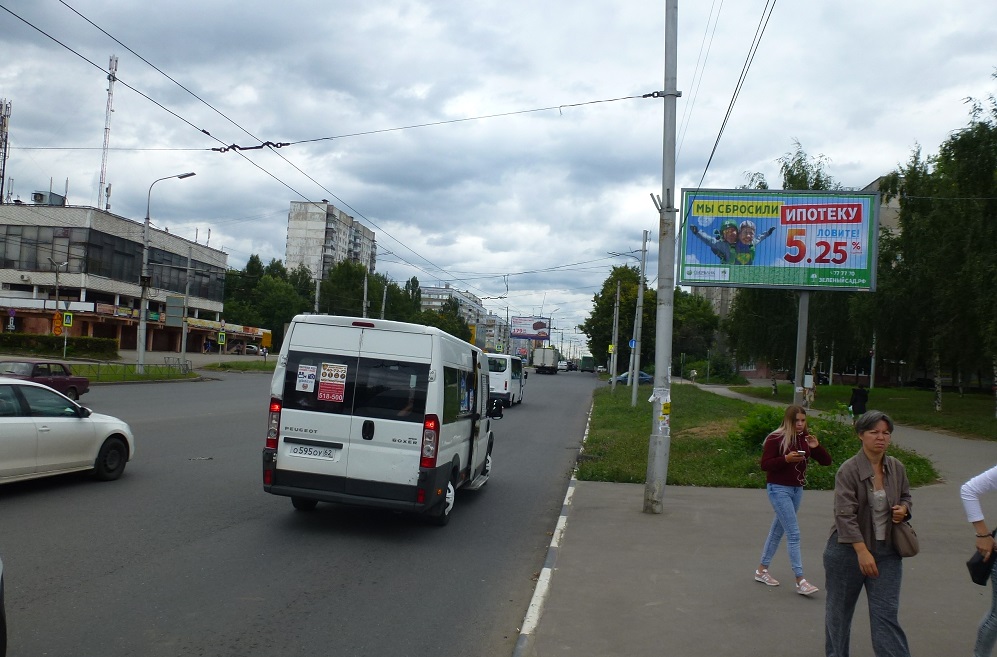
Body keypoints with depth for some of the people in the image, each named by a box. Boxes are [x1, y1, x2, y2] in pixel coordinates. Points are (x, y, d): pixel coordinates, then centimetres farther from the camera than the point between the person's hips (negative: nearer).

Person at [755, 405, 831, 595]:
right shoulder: (775, 439, -13)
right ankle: (800, 581, -7)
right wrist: (786, 459, -27)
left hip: (797, 489, 7)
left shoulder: (805, 438, 3)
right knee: (793, 534, -10)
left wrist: (816, 447, -16)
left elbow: (826, 461, 3)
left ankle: (762, 569, 27)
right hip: (779, 488, -7)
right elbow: (765, 464, -15)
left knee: (778, 530, 15)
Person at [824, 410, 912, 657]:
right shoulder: (848, 470, -15)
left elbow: (906, 496, 20)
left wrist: (904, 509, -4)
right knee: (839, 610, 12)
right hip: (848, 550, -3)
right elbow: (845, 515, -20)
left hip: (887, 552, 3)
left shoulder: (897, 468, 2)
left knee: (886, 614, 0)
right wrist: (863, 552, -27)